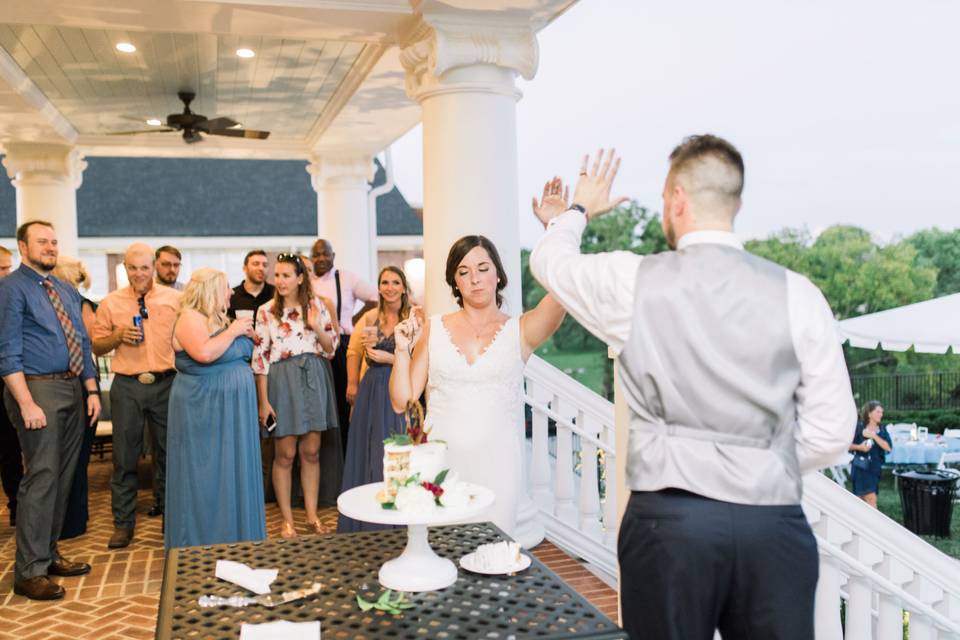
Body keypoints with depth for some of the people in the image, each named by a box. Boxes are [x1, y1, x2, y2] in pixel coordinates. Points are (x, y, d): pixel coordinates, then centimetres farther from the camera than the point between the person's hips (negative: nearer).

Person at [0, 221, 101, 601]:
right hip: (38, 388, -7)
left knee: (64, 477, 12)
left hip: (73, 389, 8)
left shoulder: (68, 292, 16)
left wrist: (91, 391, 8)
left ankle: (49, 554, 24)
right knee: (42, 477, -9)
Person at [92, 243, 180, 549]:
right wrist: (118, 336, -10)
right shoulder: (111, 303, 5)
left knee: (168, 452, 9)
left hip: (166, 383, 0)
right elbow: (97, 346, 8)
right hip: (127, 386, 0)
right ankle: (123, 523, 16)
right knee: (125, 456, 5)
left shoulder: (175, 299, 2)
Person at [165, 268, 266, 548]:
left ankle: (233, 535, 24)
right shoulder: (190, 318, -13)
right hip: (204, 410, -8)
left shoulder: (219, 318, 12)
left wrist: (245, 334, 5)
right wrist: (232, 331, -17)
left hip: (230, 410, 8)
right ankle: (203, 540, 12)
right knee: (206, 477, 0)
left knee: (232, 473, 13)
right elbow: (204, 353, -29)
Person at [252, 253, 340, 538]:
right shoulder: (266, 311, -2)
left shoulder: (318, 305, 3)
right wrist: (263, 401, -7)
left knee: (311, 451, 8)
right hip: (282, 380, -2)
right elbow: (260, 357, -3)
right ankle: (287, 520, 14)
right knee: (285, 453, 2)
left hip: (314, 378, 2)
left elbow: (332, 348, 6)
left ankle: (312, 514, 19)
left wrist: (318, 328, -14)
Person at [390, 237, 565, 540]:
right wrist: (402, 350, -6)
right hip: (439, 461, 2)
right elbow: (401, 401, 8)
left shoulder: (519, 331, 1)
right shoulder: (434, 329, 7)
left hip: (496, 463, -1)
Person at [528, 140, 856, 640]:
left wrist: (578, 210, 37)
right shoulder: (797, 294, -2)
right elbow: (831, 433, 1)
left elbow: (549, 260, 18)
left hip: (667, 521, -1)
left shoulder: (631, 281, -3)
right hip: (774, 524, 1)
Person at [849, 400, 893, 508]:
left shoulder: (882, 430, 8)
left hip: (875, 467, 5)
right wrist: (859, 447, -18)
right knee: (871, 498, -13)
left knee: (862, 499, 9)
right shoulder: (859, 427, -4)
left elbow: (889, 447, -6)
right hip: (861, 467, -5)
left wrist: (874, 436, -15)